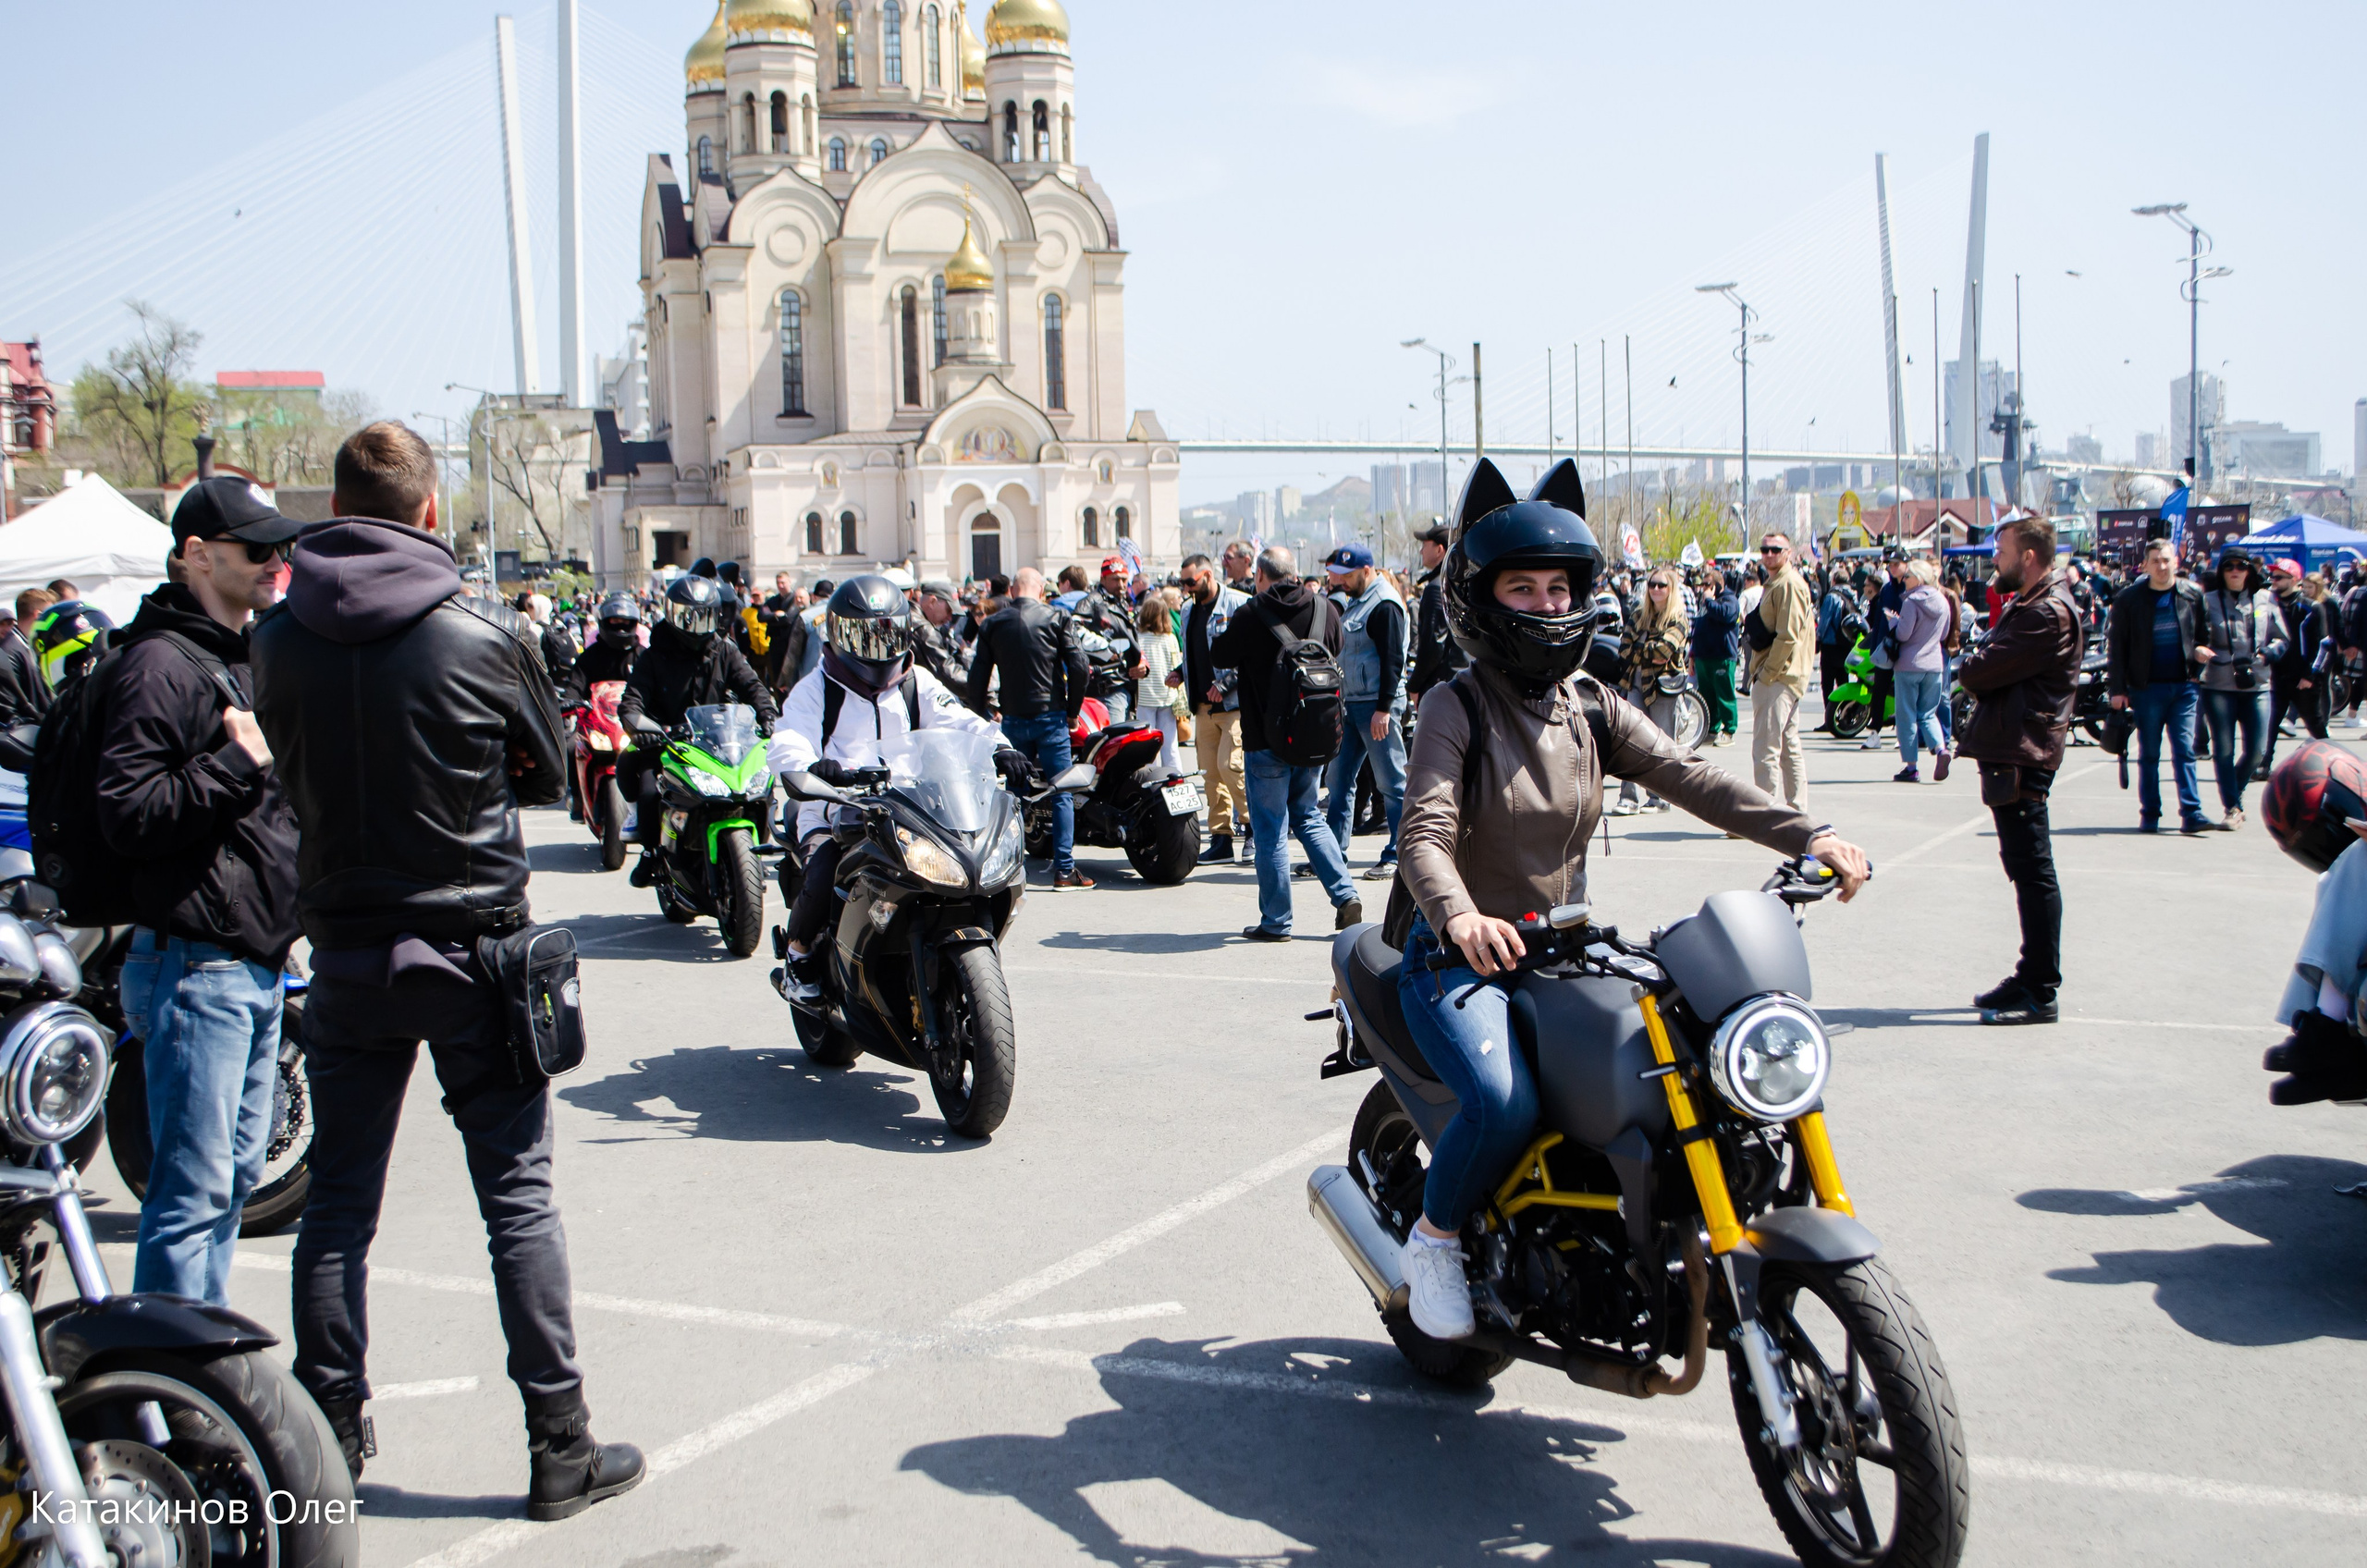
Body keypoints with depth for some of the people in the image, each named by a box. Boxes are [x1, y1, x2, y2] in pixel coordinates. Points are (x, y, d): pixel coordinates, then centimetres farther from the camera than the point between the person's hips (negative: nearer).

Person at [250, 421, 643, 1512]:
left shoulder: (279, 639, -3)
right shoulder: (485, 635, -12)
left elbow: (289, 767, 11)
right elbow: (548, 772, 2)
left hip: (344, 949, 3)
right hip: (473, 941, -3)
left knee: (340, 1199, 13)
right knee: (516, 1194, 4)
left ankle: (326, 1435, 21)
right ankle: (559, 1447, 8)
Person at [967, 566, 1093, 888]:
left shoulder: (992, 624, 3)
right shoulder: (1055, 617, -4)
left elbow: (978, 677, 1)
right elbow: (1078, 665, -9)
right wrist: (1073, 710, 2)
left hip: (1013, 720, 3)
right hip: (1050, 717, -2)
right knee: (1061, 795, 2)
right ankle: (1064, 870, -1)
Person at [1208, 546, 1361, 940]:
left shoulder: (1251, 615, -14)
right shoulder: (1325, 609, 0)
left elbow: (1220, 657, 2)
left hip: (1267, 738, -5)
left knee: (1271, 829, 4)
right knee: (1308, 816, 21)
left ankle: (1275, 922, 8)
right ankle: (1345, 895, 10)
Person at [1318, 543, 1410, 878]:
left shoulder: (1384, 605, -12)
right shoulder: (1352, 602, 17)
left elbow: (1392, 660, -18)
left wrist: (1384, 708, -22)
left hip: (1376, 704, -10)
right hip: (1350, 702, 10)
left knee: (1391, 782, -2)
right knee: (1338, 778, 10)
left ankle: (1397, 856, 3)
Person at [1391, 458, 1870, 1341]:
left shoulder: (1591, 708, 9)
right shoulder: (1456, 709, -8)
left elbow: (1687, 777, -5)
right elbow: (1426, 830, -23)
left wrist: (1807, 837, -20)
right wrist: (1459, 916, -45)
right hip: (1461, 960, -6)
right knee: (1505, 1103, -30)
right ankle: (1434, 1239, 0)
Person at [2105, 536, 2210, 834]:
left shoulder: (2193, 595, 4)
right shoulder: (2129, 598, -1)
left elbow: (2203, 634, 14)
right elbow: (2116, 645, -1)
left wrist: (2199, 653, -4)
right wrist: (2117, 688, -5)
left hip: (2184, 686, 1)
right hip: (2147, 687, -1)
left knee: (2185, 751, -4)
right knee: (2148, 754, 7)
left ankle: (2191, 814, -6)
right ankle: (2149, 815, 13)